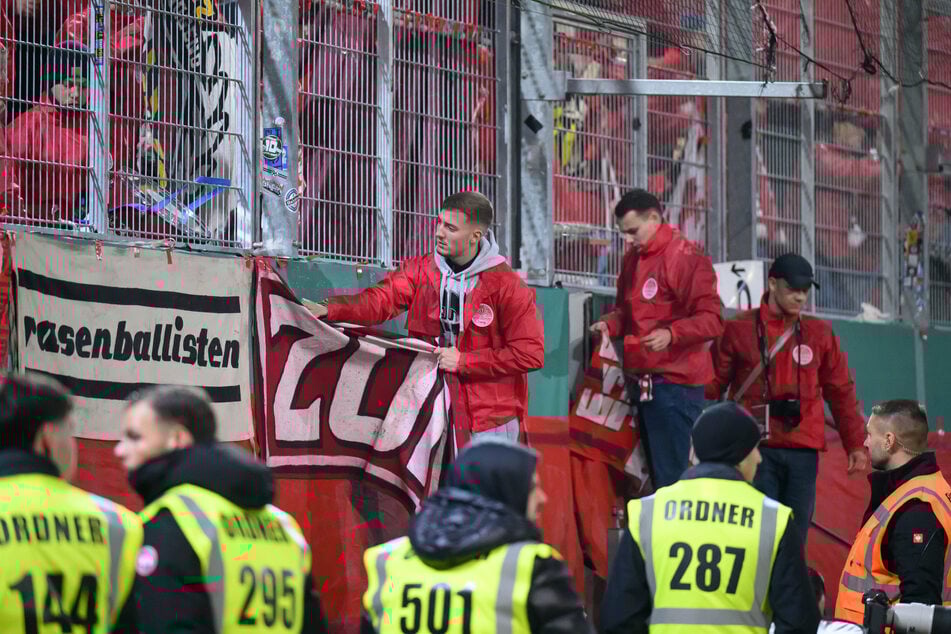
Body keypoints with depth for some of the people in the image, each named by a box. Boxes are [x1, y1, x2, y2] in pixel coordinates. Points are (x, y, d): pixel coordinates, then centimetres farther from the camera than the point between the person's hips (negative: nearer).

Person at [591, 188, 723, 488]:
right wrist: (610, 324, 6)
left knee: (670, 476, -11)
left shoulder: (687, 258, -9)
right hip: (642, 381, 8)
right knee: (654, 471, 9)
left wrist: (671, 334, -29)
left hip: (675, 383, -8)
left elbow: (711, 319, -14)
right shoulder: (632, 259, 15)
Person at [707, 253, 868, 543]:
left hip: (803, 451, 3)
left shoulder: (820, 333, 11)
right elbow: (712, 385, 2)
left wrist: (855, 444, 9)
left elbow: (841, 392, 14)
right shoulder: (739, 329, 2)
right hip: (756, 449, -3)